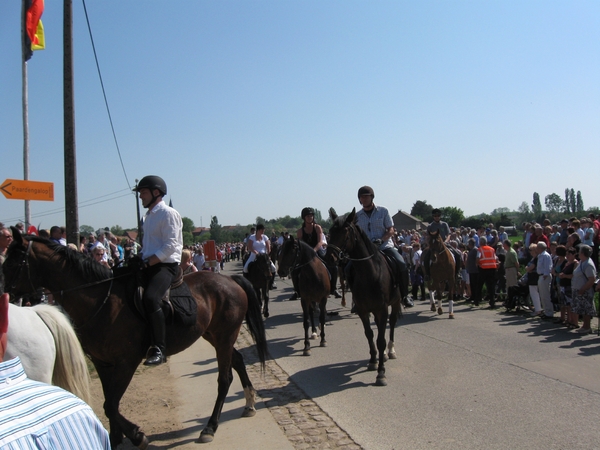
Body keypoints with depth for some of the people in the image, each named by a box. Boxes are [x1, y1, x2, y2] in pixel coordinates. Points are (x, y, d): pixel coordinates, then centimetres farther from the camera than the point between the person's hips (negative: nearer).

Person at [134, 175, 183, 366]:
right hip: (149, 265, 10)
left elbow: (170, 246, -17)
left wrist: (149, 262, -19)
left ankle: (159, 349, -30)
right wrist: (141, 261, 8)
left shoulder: (168, 214, -8)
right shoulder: (149, 216, 20)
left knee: (150, 298, -33)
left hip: (165, 265, -10)